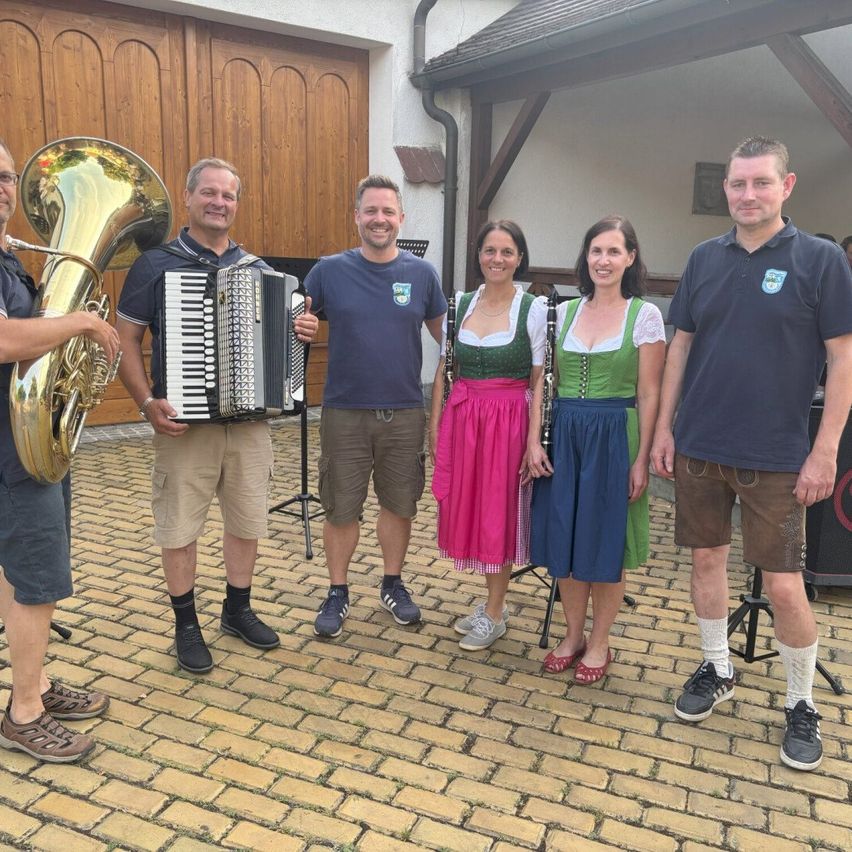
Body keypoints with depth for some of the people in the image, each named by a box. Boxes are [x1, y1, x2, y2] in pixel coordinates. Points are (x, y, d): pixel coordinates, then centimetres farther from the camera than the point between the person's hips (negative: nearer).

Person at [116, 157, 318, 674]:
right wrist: (148, 402, -15)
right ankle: (187, 625, 24)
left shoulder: (256, 269, 10)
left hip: (251, 419, 4)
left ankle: (238, 610, 33)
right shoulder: (157, 264, -2)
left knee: (248, 521, 13)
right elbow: (127, 338, -3)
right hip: (184, 422, -3)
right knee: (180, 527, 6)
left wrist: (304, 331, -6)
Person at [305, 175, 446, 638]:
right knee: (341, 509, 8)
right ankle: (337, 593, 27)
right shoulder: (329, 270, -2)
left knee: (399, 504, 13)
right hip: (344, 412, -1)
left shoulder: (421, 273, 2)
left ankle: (393, 584, 33)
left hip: (405, 412, 2)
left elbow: (445, 334, 11)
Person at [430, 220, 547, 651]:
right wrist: (435, 424, 4)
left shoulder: (534, 309, -6)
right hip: (462, 417, 4)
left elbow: (539, 382, -8)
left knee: (500, 514, 4)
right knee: (467, 510, 11)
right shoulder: (460, 304, 6)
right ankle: (492, 601, 31)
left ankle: (494, 615, 21)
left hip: (508, 421, -4)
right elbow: (443, 370, 8)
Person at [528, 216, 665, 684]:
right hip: (563, 435, 4)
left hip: (614, 436, -3)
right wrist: (534, 441, -2)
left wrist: (642, 458, -9)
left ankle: (599, 643, 25)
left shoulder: (645, 315, -2)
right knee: (563, 538, 9)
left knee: (606, 543, 6)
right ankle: (573, 634, 29)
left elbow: (648, 394, -5)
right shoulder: (564, 312, 7)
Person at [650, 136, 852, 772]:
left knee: (784, 586, 0)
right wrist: (663, 428, 6)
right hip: (698, 447, 4)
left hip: (776, 457, -4)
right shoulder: (705, 259, 7)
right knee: (707, 559, 13)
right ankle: (717, 670, 34)